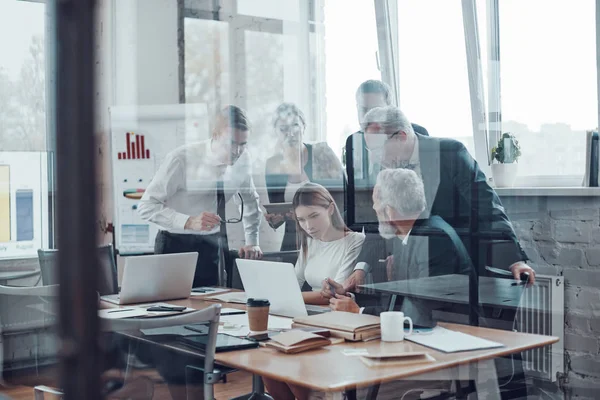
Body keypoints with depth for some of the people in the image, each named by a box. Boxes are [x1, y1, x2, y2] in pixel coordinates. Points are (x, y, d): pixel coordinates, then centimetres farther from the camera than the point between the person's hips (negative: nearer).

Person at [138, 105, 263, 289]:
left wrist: (252, 243, 6)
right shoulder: (181, 158, -18)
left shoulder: (242, 158, -3)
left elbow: (250, 200, 14)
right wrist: (189, 222, -33)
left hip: (215, 246, 4)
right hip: (176, 246, -4)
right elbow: (147, 206, -20)